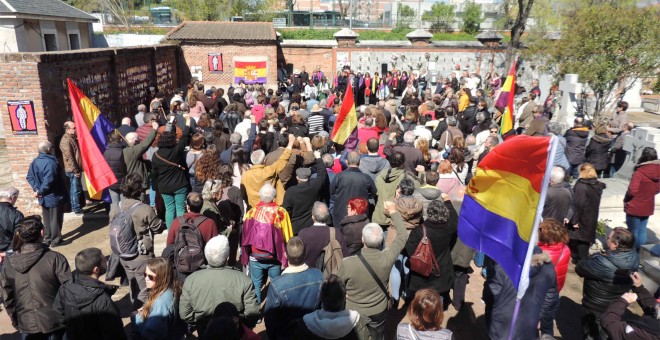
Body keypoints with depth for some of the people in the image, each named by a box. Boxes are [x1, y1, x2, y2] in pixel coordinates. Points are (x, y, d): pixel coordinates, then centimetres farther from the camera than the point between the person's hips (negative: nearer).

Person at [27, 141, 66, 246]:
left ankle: (47, 238, 28)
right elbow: (48, 181, -30)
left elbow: (30, 177, 6)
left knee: (47, 219, 19)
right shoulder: (50, 162, -24)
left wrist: (36, 189, -1)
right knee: (55, 219, 3)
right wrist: (40, 192, -17)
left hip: (43, 197, 8)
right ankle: (56, 240, 11)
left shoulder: (35, 162, 5)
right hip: (53, 196, -8)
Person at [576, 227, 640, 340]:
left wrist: (593, 258, -11)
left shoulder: (603, 264, -39)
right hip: (617, 306, 6)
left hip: (596, 309, -6)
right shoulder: (633, 257, -17)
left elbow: (579, 269, -24)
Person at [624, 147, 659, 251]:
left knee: (633, 232, 8)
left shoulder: (639, 173, -23)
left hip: (634, 207, -5)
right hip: (648, 207, 6)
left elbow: (632, 191, -23)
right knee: (642, 230, 18)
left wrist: (626, 200, -5)